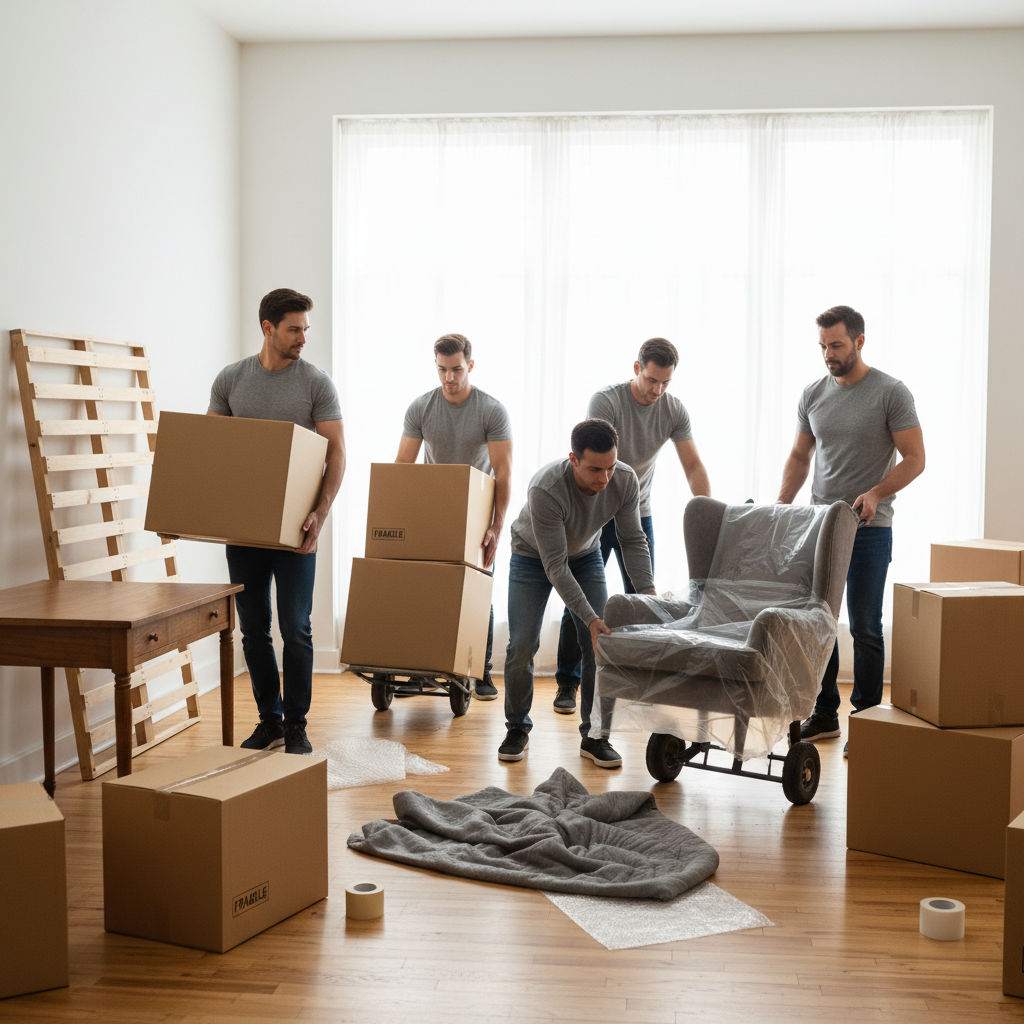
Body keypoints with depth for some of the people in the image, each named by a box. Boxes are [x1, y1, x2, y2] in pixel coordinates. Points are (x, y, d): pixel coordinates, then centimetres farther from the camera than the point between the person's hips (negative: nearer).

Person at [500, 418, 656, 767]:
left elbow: (633, 541, -15)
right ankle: (518, 729, 12)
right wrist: (590, 618, -42)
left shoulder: (625, 481, -27)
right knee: (522, 646, -10)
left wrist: (648, 592, -29)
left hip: (586, 556, 3)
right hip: (533, 557, -3)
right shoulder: (545, 489, -40)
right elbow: (555, 566, -37)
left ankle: (594, 736, 3)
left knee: (601, 643, -8)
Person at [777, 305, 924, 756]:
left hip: (869, 528, -5)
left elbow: (914, 458, -8)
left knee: (865, 627, -2)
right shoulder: (813, 394, 9)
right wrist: (780, 507, 4)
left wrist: (875, 493, -22)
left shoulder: (891, 393, -7)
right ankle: (824, 714, 20)